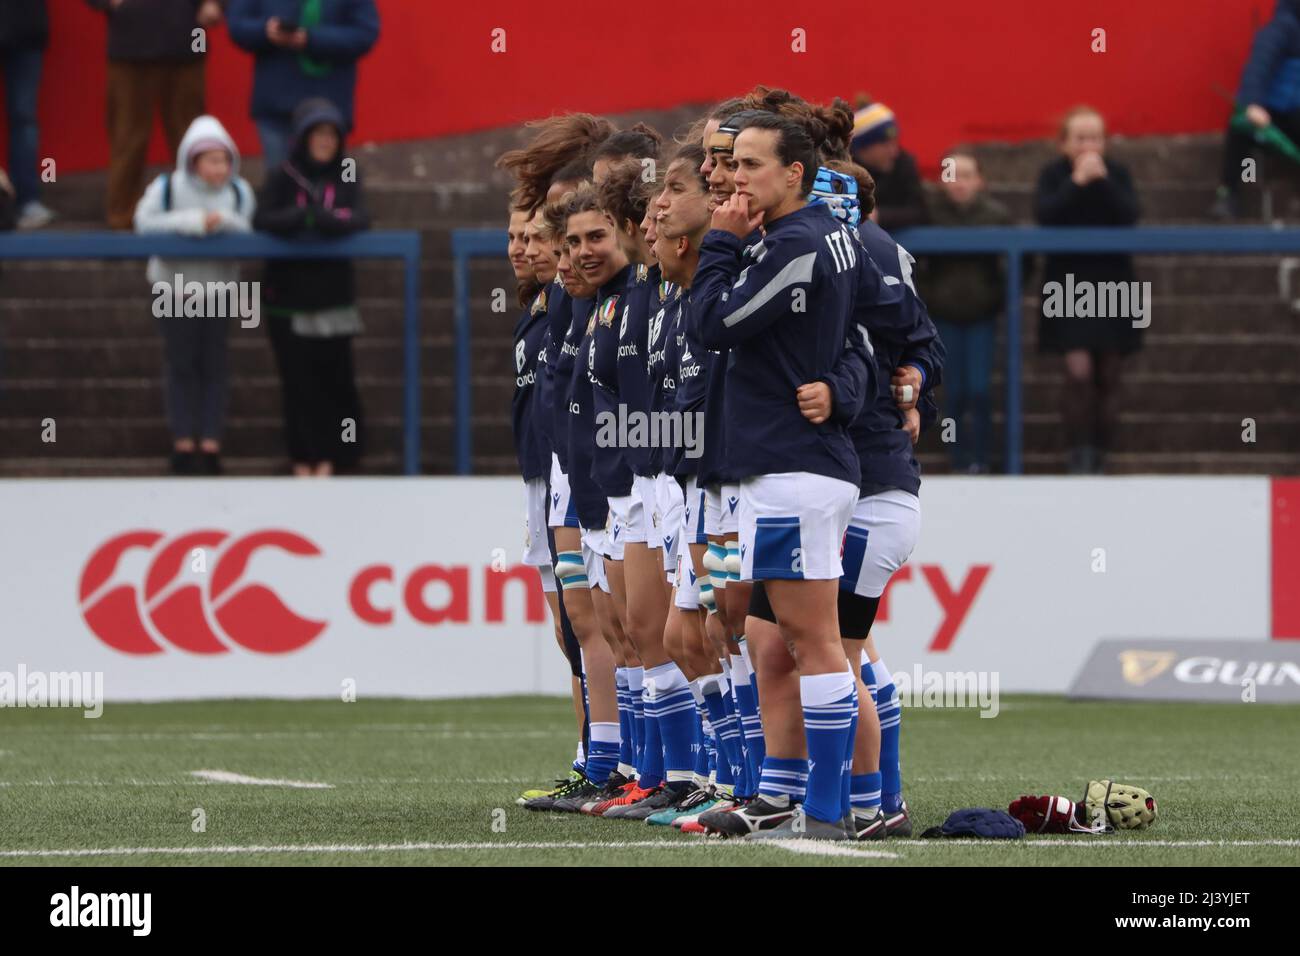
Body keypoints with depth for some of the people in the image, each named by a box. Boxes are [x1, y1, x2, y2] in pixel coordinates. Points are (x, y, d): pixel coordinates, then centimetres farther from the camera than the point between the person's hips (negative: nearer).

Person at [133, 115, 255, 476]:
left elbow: (250, 231, -10)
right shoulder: (167, 187, -11)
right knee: (182, 365, 1)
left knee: (214, 365, 1)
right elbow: (144, 222, -21)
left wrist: (225, 221, -29)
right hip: (175, 286, -2)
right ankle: (184, 442, 7)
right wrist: (192, 222, -26)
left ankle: (210, 443, 6)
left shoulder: (239, 192, -3)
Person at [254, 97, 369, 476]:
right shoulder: (282, 178, 0)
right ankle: (303, 458, 6)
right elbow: (263, 220, -13)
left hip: (333, 294, 1)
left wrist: (318, 218, -26)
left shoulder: (346, 177, 5)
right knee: (299, 380, -1)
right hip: (289, 295, -1)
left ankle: (329, 457, 5)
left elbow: (360, 219, -9)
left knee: (335, 377, -2)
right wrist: (305, 217, -28)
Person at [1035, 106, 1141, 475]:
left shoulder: (1117, 174, 3)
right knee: (1079, 372, -14)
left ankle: (1099, 455, 14)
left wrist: (1103, 181, -20)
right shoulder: (1053, 175, -1)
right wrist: (1076, 183, -22)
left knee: (1108, 376, 5)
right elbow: (1044, 214, -17)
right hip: (1069, 282, -2)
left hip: (1111, 281, 2)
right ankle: (1079, 454, -7)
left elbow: (1130, 215, -12)